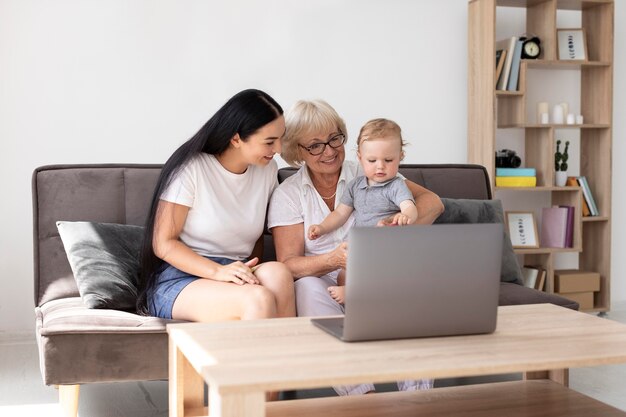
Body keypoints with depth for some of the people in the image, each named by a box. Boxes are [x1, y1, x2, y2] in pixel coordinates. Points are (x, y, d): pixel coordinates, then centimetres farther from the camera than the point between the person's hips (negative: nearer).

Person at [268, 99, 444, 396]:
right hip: (324, 287, 0)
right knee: (307, 286, -34)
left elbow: (433, 202, -4)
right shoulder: (287, 195, 4)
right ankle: (362, 396, -39)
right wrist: (334, 260, -27)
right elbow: (288, 265, -6)